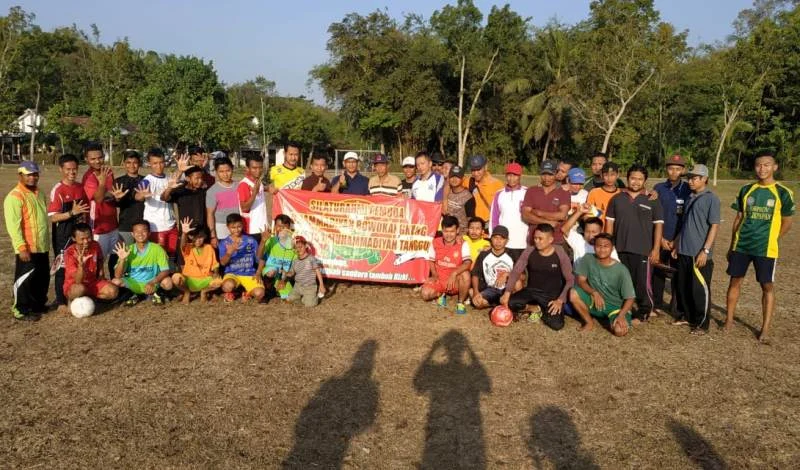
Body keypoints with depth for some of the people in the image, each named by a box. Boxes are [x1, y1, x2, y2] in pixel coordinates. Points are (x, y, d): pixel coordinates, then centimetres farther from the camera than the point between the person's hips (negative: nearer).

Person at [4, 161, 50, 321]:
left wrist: (47, 241, 21)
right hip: (27, 249, -8)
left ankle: (38, 305, 32)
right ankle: (21, 311, 13)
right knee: (25, 280, 1)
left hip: (42, 247, 8)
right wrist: (22, 247, -23)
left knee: (43, 278, 17)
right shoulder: (15, 196, -14)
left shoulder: (39, 193, 12)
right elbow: (13, 225, -20)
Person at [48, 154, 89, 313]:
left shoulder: (81, 187, 5)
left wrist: (88, 228, 14)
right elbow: (53, 217, -17)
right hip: (63, 235, -6)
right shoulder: (58, 190, -13)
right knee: (62, 267, 1)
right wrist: (72, 212, -29)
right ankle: (61, 302, 10)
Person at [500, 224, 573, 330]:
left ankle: (543, 311, 8)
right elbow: (515, 272, -6)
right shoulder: (529, 251, -6)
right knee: (509, 303, -26)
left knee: (556, 324, -26)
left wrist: (560, 300, -17)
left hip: (552, 295, -2)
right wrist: (507, 292, -20)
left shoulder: (560, 254, -11)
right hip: (532, 291, 2)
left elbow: (570, 280, -6)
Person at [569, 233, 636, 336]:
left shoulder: (621, 270, -17)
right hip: (595, 301, 2)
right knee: (573, 294, -25)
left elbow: (630, 298, -14)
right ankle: (589, 322, -1)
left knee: (619, 331, -29)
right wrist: (594, 293, -25)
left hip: (615, 306, -2)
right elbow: (580, 280, -7)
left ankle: (611, 320, 10)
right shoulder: (587, 259, -11)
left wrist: (621, 315, -29)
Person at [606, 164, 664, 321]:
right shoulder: (617, 199, 8)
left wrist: (656, 249, -7)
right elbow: (609, 222, 9)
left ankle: (644, 311, 16)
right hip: (620, 249, 3)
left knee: (642, 283, -1)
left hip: (642, 250, -3)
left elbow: (658, 225, -1)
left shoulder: (652, 201, 1)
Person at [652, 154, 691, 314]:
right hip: (660, 239, 1)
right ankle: (657, 304, 17)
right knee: (658, 272, 5)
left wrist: (677, 240, -6)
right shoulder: (659, 188, 4)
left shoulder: (688, 190, -1)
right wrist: (661, 238, -3)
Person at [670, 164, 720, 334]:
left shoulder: (711, 199, -9)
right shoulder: (690, 198, 12)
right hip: (683, 252, 7)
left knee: (700, 289, 0)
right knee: (681, 287, 14)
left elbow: (714, 226, -13)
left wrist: (705, 250, -17)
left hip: (699, 254, -7)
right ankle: (686, 316, 29)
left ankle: (701, 324, 11)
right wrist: (676, 244, 16)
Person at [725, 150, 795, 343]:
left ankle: (765, 328, 10)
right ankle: (729, 320, 21)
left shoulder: (782, 193, -3)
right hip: (741, 246, 3)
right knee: (735, 281, 8)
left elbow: (787, 222, 4)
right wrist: (732, 245, 10)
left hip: (765, 248, -3)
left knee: (767, 286, 1)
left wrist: (771, 240, 0)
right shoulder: (746, 190, 6)